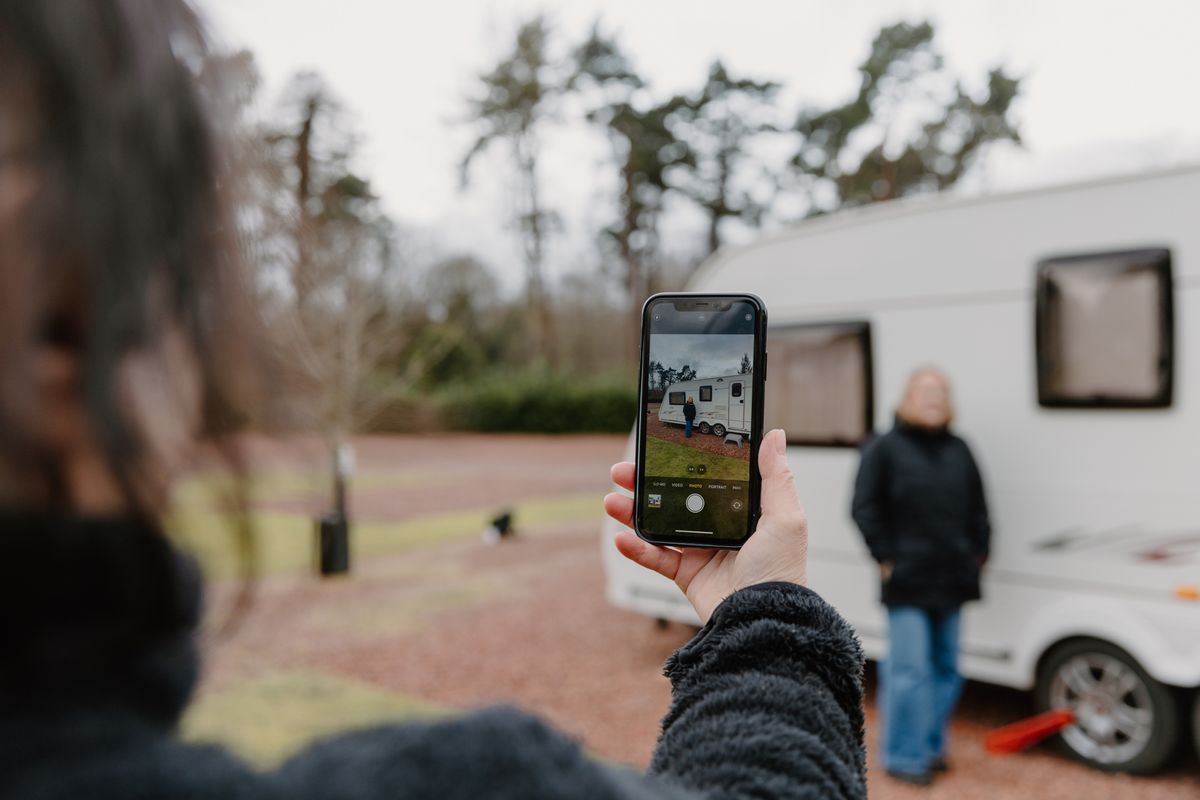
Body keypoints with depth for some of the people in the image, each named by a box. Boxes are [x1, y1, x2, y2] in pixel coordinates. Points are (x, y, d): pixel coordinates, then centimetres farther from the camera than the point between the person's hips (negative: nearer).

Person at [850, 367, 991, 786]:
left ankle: (932, 746, 28)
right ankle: (904, 755, 7)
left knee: (946, 668, 14)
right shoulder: (885, 448, -5)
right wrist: (886, 558, -11)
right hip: (907, 581, -6)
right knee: (909, 669, -5)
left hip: (950, 578, 6)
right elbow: (864, 510, -7)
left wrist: (978, 553, 10)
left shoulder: (958, 450, 11)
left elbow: (977, 508, 18)